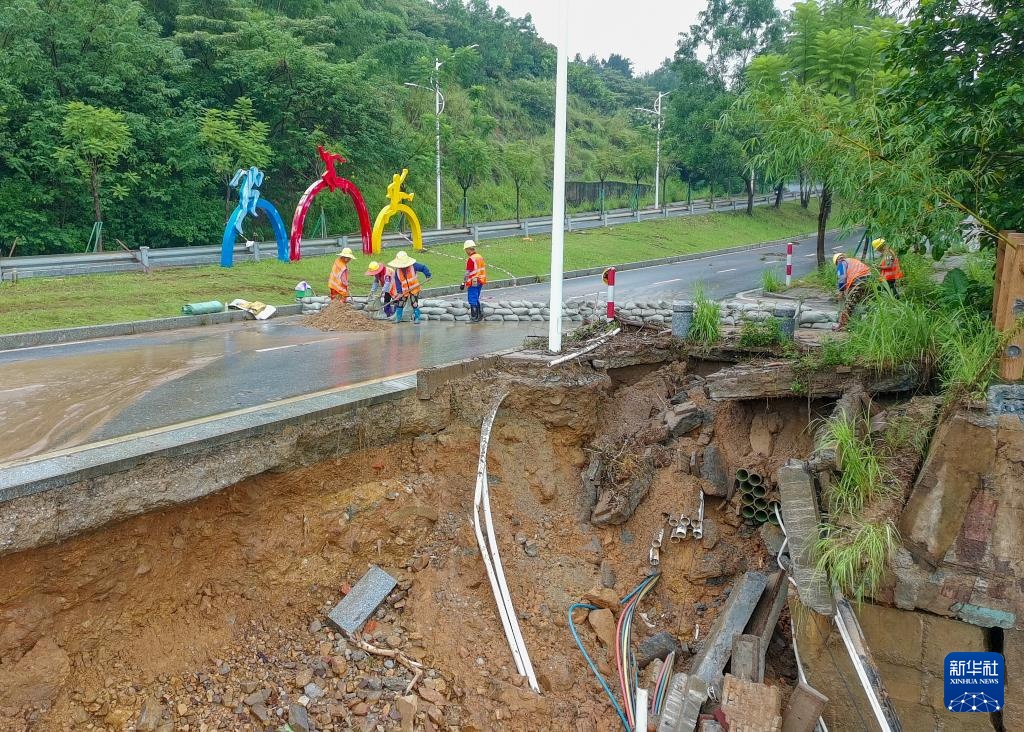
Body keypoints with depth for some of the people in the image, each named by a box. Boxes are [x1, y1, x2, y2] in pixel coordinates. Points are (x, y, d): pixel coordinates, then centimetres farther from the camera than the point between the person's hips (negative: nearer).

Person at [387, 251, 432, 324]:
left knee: (415, 304, 0)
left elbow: (423, 267, -7)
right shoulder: (397, 271, -7)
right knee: (400, 304, 7)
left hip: (414, 289, -3)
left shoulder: (413, 266, -15)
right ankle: (398, 318, 19)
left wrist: (428, 276, -8)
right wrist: (399, 292, -13)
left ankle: (417, 318, 11)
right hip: (404, 291, 3)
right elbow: (397, 282, -7)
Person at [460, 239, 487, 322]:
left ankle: (474, 318, 1)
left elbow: (468, 273, -17)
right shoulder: (480, 257, 8)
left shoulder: (470, 259, -17)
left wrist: (464, 283, -12)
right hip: (480, 282, 8)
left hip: (473, 283, -8)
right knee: (476, 299, 19)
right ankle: (480, 315, 22)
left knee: (472, 300, -1)